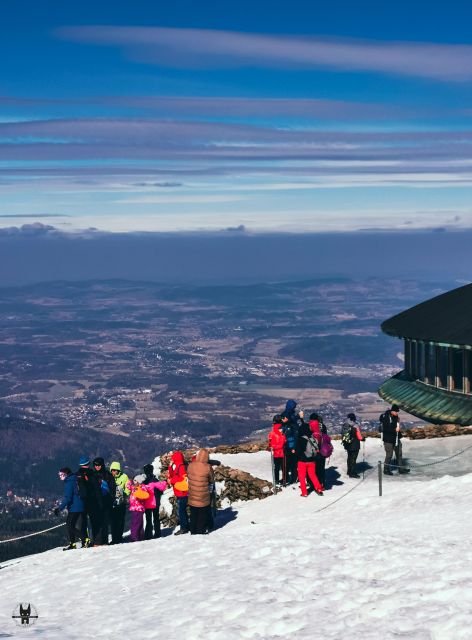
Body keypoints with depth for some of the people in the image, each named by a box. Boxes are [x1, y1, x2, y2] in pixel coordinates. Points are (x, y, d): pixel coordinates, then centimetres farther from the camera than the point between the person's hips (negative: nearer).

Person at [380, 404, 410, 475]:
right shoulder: (386, 418, -19)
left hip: (396, 439, 8)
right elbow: (385, 429, -25)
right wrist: (395, 430, -26)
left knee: (399, 454, 12)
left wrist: (400, 434, 9)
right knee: (389, 455, -1)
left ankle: (401, 468, 20)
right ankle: (386, 470, 12)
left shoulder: (396, 417, 5)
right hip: (388, 440, -8)